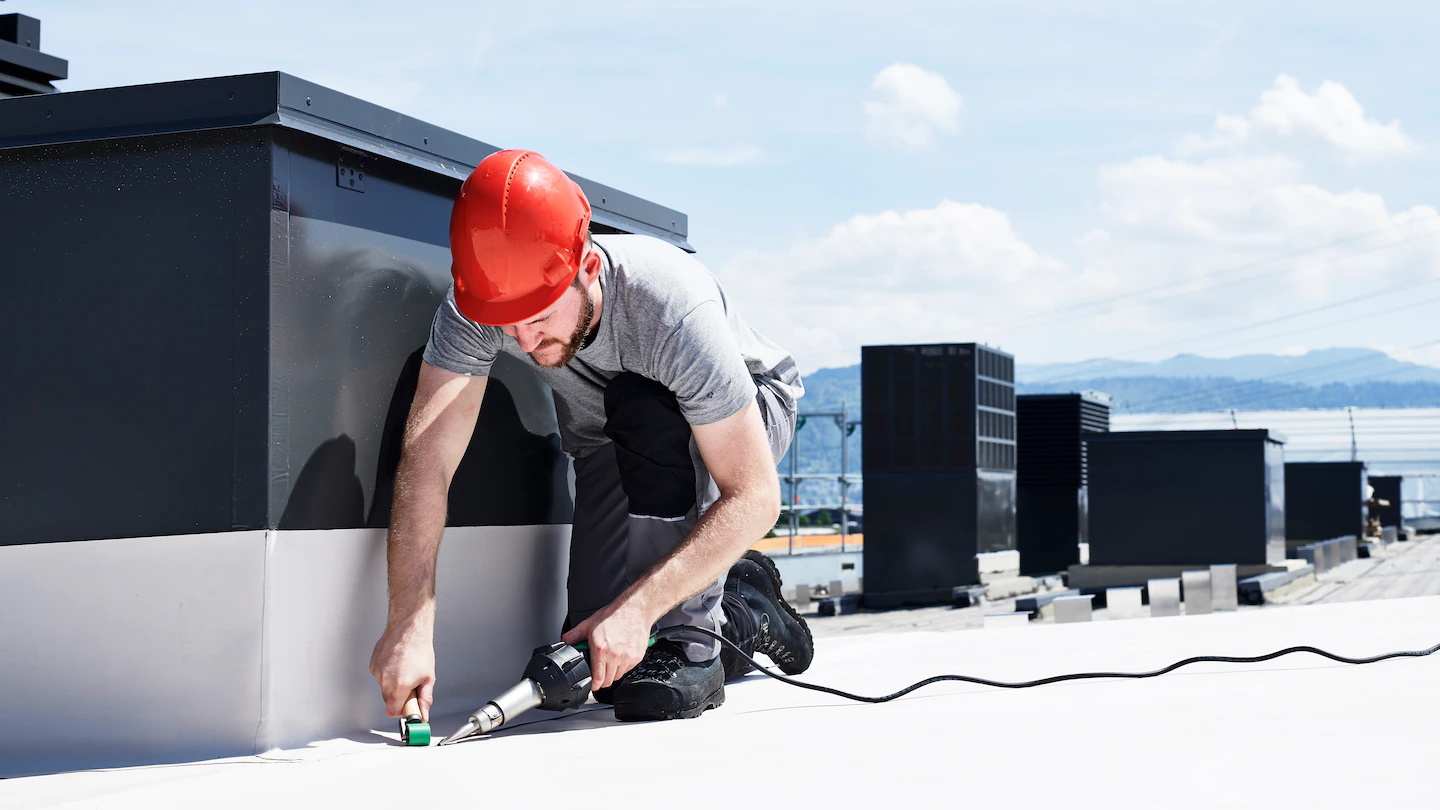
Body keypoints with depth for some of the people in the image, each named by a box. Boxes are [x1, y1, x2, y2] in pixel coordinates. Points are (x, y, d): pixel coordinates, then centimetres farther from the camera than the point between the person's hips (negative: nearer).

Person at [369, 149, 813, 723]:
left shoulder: (671, 305, -40)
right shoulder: (477, 302, -29)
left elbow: (754, 497, -38)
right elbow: (427, 461, -32)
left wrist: (636, 608, -45)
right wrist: (409, 626, -42)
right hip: (612, 450, 4)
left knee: (642, 406, -38)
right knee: (602, 662, -11)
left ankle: (693, 640, -23)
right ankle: (746, 608, 18)